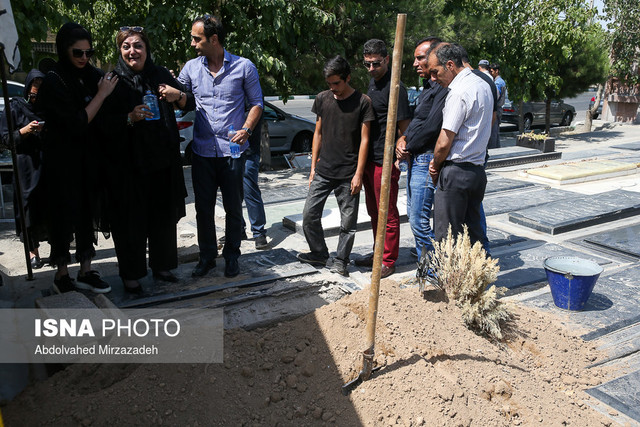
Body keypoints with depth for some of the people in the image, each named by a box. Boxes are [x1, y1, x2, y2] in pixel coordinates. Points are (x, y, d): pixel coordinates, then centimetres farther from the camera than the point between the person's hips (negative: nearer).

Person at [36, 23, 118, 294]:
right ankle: (61, 276, 18)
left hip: (88, 160, 6)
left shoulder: (90, 76, 4)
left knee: (87, 213, 10)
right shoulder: (54, 82, -13)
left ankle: (86, 272, 22)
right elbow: (78, 124, -20)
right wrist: (102, 94, -17)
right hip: (63, 162, -6)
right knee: (64, 217, 3)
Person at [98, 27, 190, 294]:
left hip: (163, 162, 4)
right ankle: (131, 275, 16)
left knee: (163, 217, 12)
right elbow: (103, 122, -7)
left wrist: (178, 96, -7)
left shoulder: (160, 75, 8)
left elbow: (190, 102, 14)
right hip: (127, 166, -4)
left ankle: (161, 266, 29)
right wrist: (130, 118, -24)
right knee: (131, 221, 1)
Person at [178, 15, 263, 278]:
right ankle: (207, 256, 25)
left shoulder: (244, 67, -1)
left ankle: (232, 256, 24)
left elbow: (256, 103, 4)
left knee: (233, 208, 7)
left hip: (232, 151, -2)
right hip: (202, 151, 2)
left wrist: (246, 129, -12)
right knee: (203, 208, 9)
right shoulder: (191, 68, 6)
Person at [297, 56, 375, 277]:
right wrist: (313, 166, 10)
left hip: (348, 174, -4)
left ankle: (340, 261, 20)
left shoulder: (362, 102, -4)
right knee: (309, 214, 3)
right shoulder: (322, 99, 8)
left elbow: (364, 140, -4)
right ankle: (319, 253, 23)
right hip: (323, 170, 4)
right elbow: (318, 133, 14)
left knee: (348, 221, 3)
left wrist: (358, 174, -9)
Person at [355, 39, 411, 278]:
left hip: (385, 161, -9)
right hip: (369, 159, 9)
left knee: (387, 213, 1)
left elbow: (404, 127, -15)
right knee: (373, 211, 17)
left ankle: (388, 261, 12)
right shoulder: (372, 82, 14)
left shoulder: (394, 87, -15)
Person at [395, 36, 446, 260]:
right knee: (414, 215, 16)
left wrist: (408, 147, -10)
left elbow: (432, 127, -23)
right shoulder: (429, 86, 18)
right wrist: (403, 138, 2)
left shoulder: (443, 88, -16)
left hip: (426, 161, -11)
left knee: (419, 220, -7)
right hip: (416, 159, 11)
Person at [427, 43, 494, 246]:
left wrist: (435, 166, 3)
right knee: (473, 234, 15)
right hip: (478, 170, 9)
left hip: (456, 174, -9)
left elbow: (444, 143, -18)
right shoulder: (483, 85, 14)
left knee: (446, 237, -2)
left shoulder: (459, 92, -16)